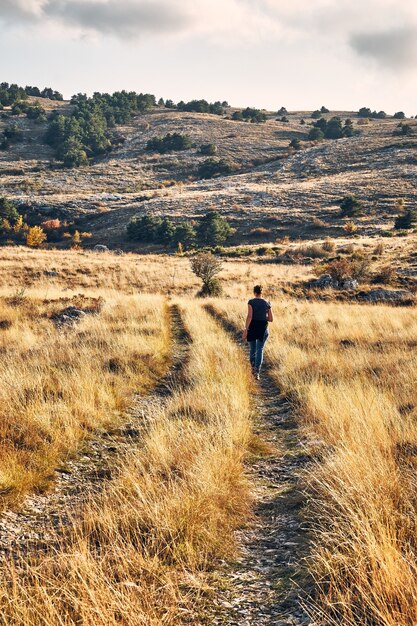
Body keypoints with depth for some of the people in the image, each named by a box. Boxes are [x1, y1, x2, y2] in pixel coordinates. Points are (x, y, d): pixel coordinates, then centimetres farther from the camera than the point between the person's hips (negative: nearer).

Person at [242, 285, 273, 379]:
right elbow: (271, 319, 4)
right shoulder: (267, 303, 2)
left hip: (252, 327, -1)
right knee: (260, 350, 1)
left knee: (253, 349, 19)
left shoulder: (251, 302, -7)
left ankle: (253, 367, 22)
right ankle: (257, 371, -10)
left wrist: (245, 330, -16)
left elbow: (249, 316, -16)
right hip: (263, 329, 1)